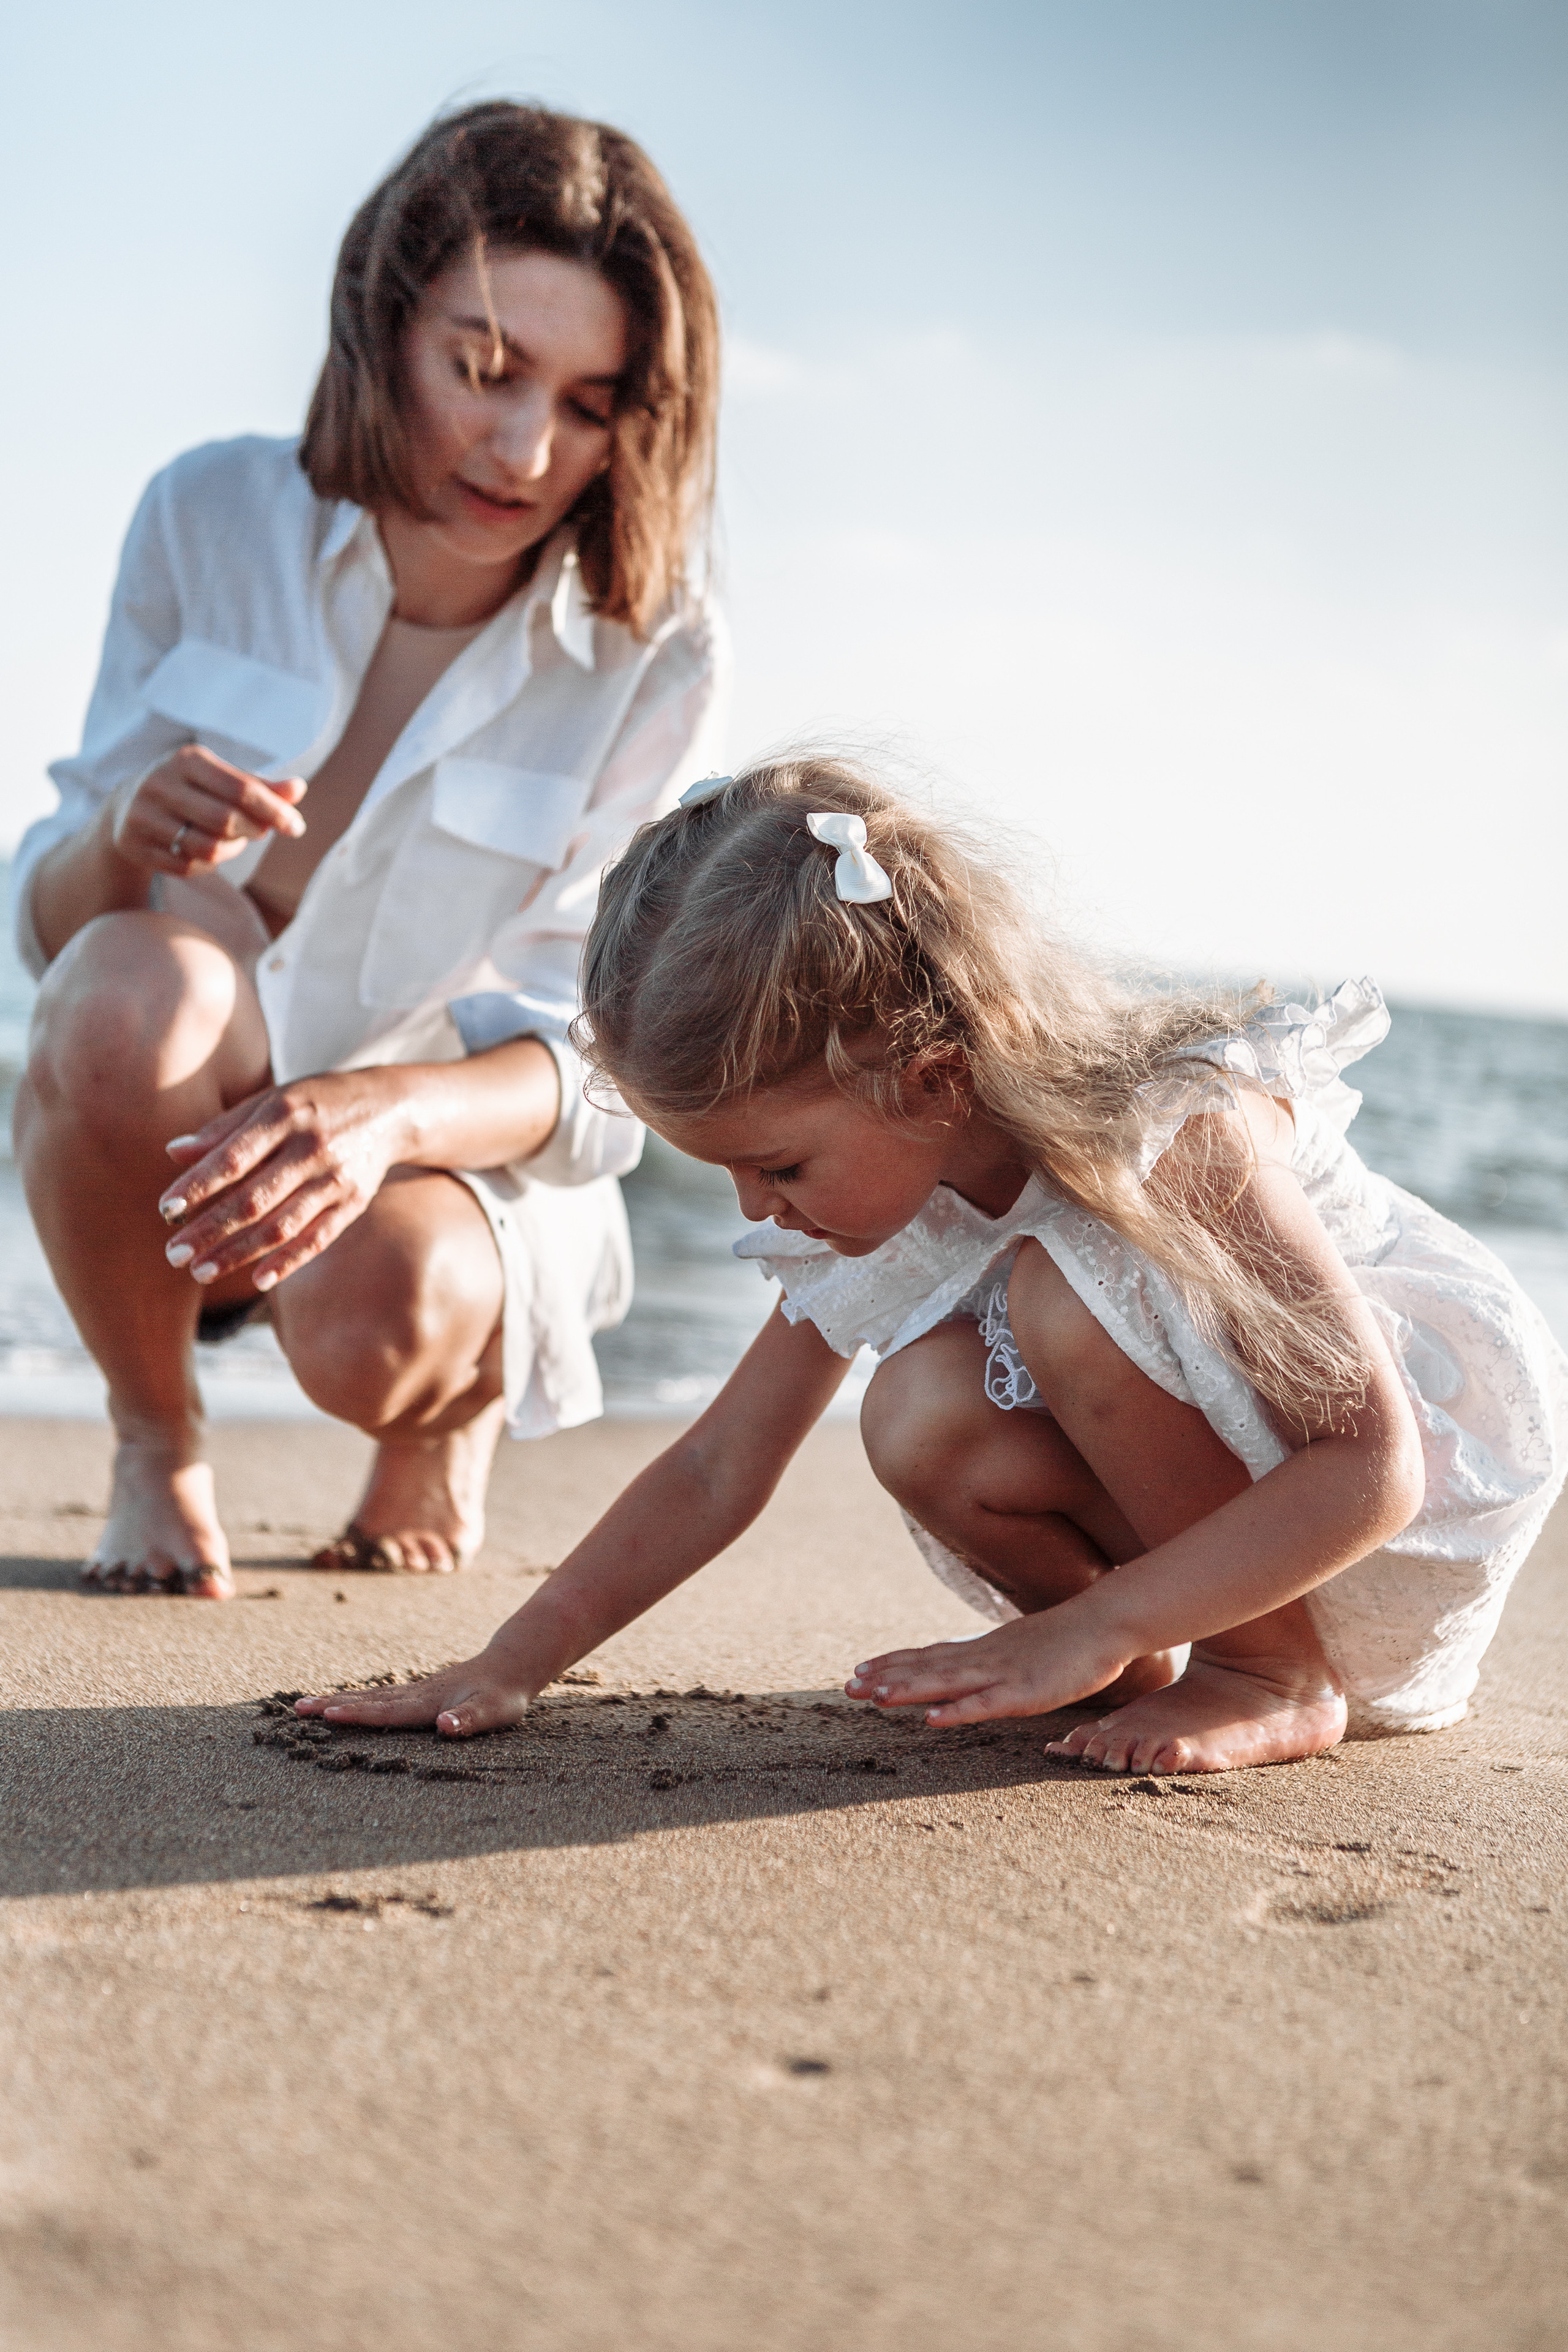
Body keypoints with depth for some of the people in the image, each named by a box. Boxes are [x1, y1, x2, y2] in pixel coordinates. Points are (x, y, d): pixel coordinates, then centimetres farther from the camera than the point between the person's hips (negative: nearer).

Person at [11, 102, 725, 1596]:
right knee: (134, 984, -33)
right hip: (174, 1139, 1)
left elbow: (583, 1068, -17)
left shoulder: (654, 660, -14)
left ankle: (458, 1404, 5)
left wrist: (388, 1110, -40)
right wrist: (123, 836, -33)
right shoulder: (213, 518, -10)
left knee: (377, 1323, -35)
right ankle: (155, 1447, -7)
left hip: (462, 1154, -1)